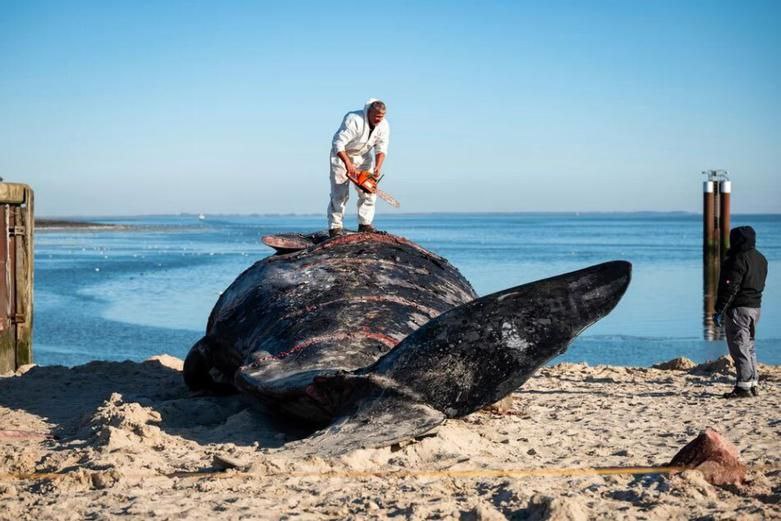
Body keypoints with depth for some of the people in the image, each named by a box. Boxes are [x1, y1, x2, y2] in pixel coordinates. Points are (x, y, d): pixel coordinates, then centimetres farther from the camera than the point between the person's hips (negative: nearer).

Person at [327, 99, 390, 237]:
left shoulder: (384, 126, -14)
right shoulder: (354, 121, -33)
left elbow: (381, 148, -10)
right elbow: (338, 144, -35)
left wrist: (377, 167, -26)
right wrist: (348, 164, -43)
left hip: (363, 156, 6)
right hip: (342, 155, -6)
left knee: (369, 191, 0)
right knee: (340, 193, -10)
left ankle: (365, 224, 6)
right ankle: (335, 227, -9)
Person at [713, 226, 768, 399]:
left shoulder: (739, 259, -17)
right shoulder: (761, 259, 13)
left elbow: (731, 287, -20)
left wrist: (720, 310, -18)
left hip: (739, 308, -9)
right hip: (755, 307, 9)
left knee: (739, 348, -7)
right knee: (749, 347, 17)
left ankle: (744, 387, -8)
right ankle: (753, 384, 20)